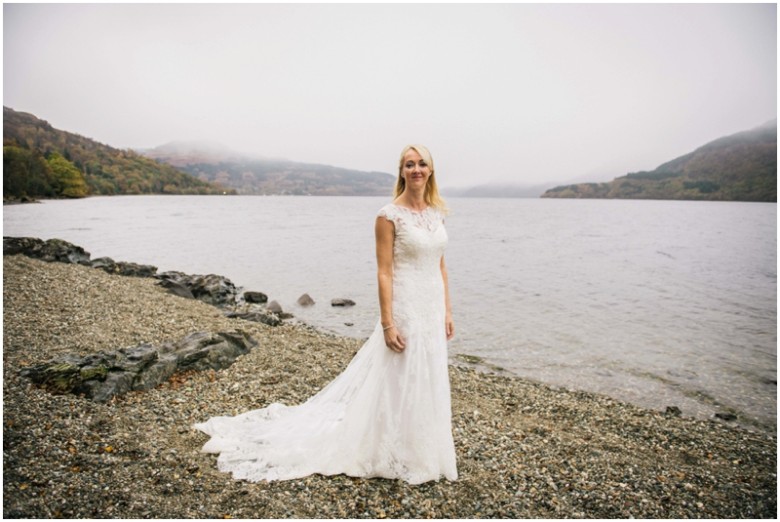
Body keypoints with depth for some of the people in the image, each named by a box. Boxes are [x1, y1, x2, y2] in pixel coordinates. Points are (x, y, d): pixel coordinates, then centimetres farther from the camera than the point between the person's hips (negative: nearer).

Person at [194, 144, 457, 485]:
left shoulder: (436, 212, 9)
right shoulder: (389, 215, -11)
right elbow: (384, 272, -14)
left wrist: (447, 310, 11)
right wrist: (387, 323, -17)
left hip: (432, 309, 7)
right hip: (405, 308, -7)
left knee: (426, 383, 16)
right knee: (399, 383, 4)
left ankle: (421, 454, 36)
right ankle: (398, 457, 26)